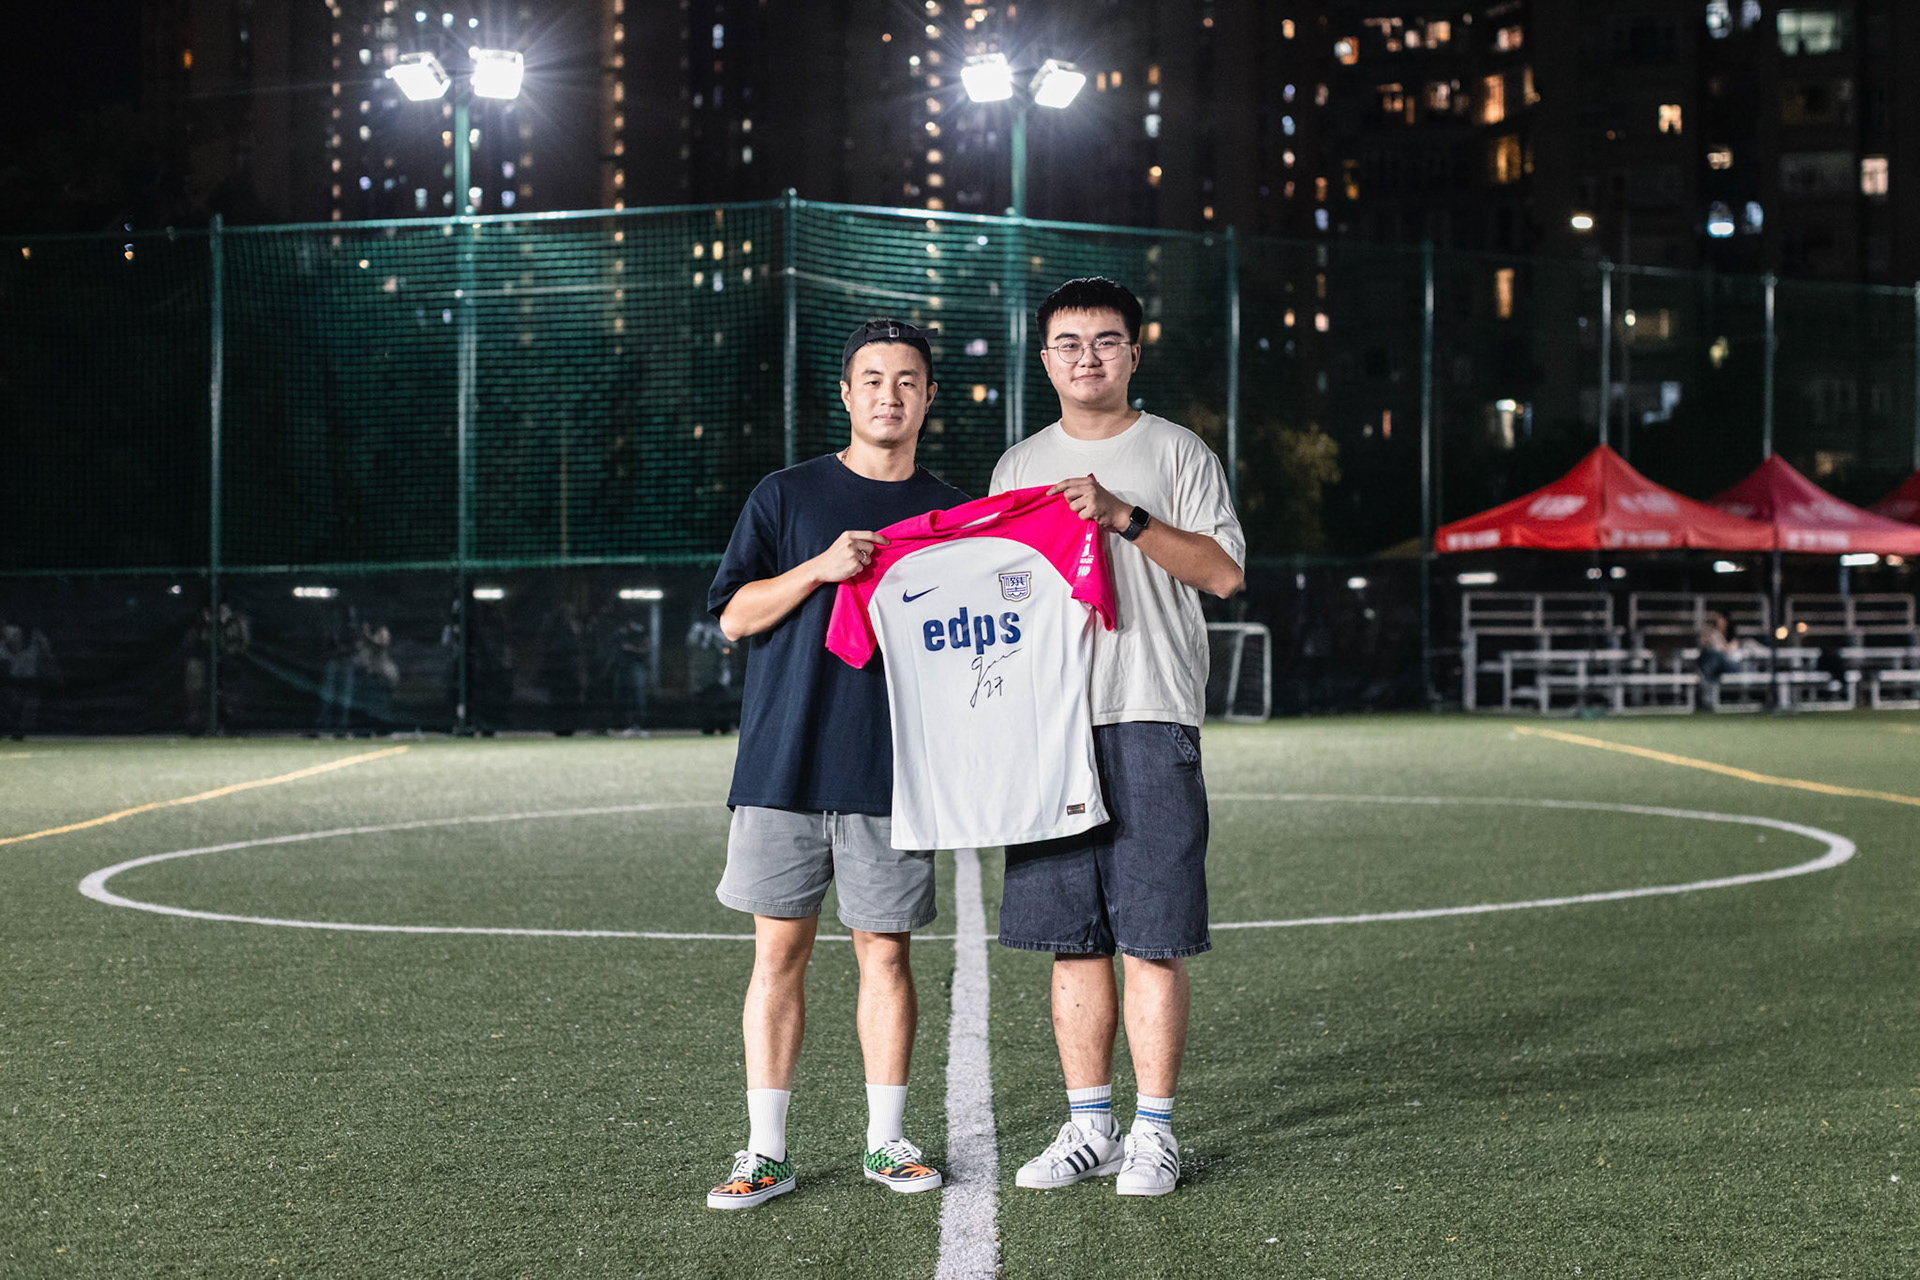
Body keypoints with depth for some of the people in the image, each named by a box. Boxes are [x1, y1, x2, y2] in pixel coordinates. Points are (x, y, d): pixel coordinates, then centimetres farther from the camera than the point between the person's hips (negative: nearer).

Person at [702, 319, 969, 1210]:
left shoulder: (951, 513, 11)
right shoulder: (786, 495, 6)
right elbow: (733, 615, 1)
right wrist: (820, 568, -12)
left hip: (893, 770, 1)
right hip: (785, 764, -1)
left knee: (885, 951, 4)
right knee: (779, 949, 1)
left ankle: (886, 1138, 16)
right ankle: (766, 1151, 7)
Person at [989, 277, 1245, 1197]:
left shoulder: (1176, 452, 5)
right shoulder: (1019, 466, 17)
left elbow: (1224, 571, -5)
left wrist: (1124, 515, -15)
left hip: (1149, 716, -4)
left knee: (1150, 936, -6)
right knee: (1073, 937, 6)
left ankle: (1154, 1131, 1)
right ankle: (1088, 1127, 13)